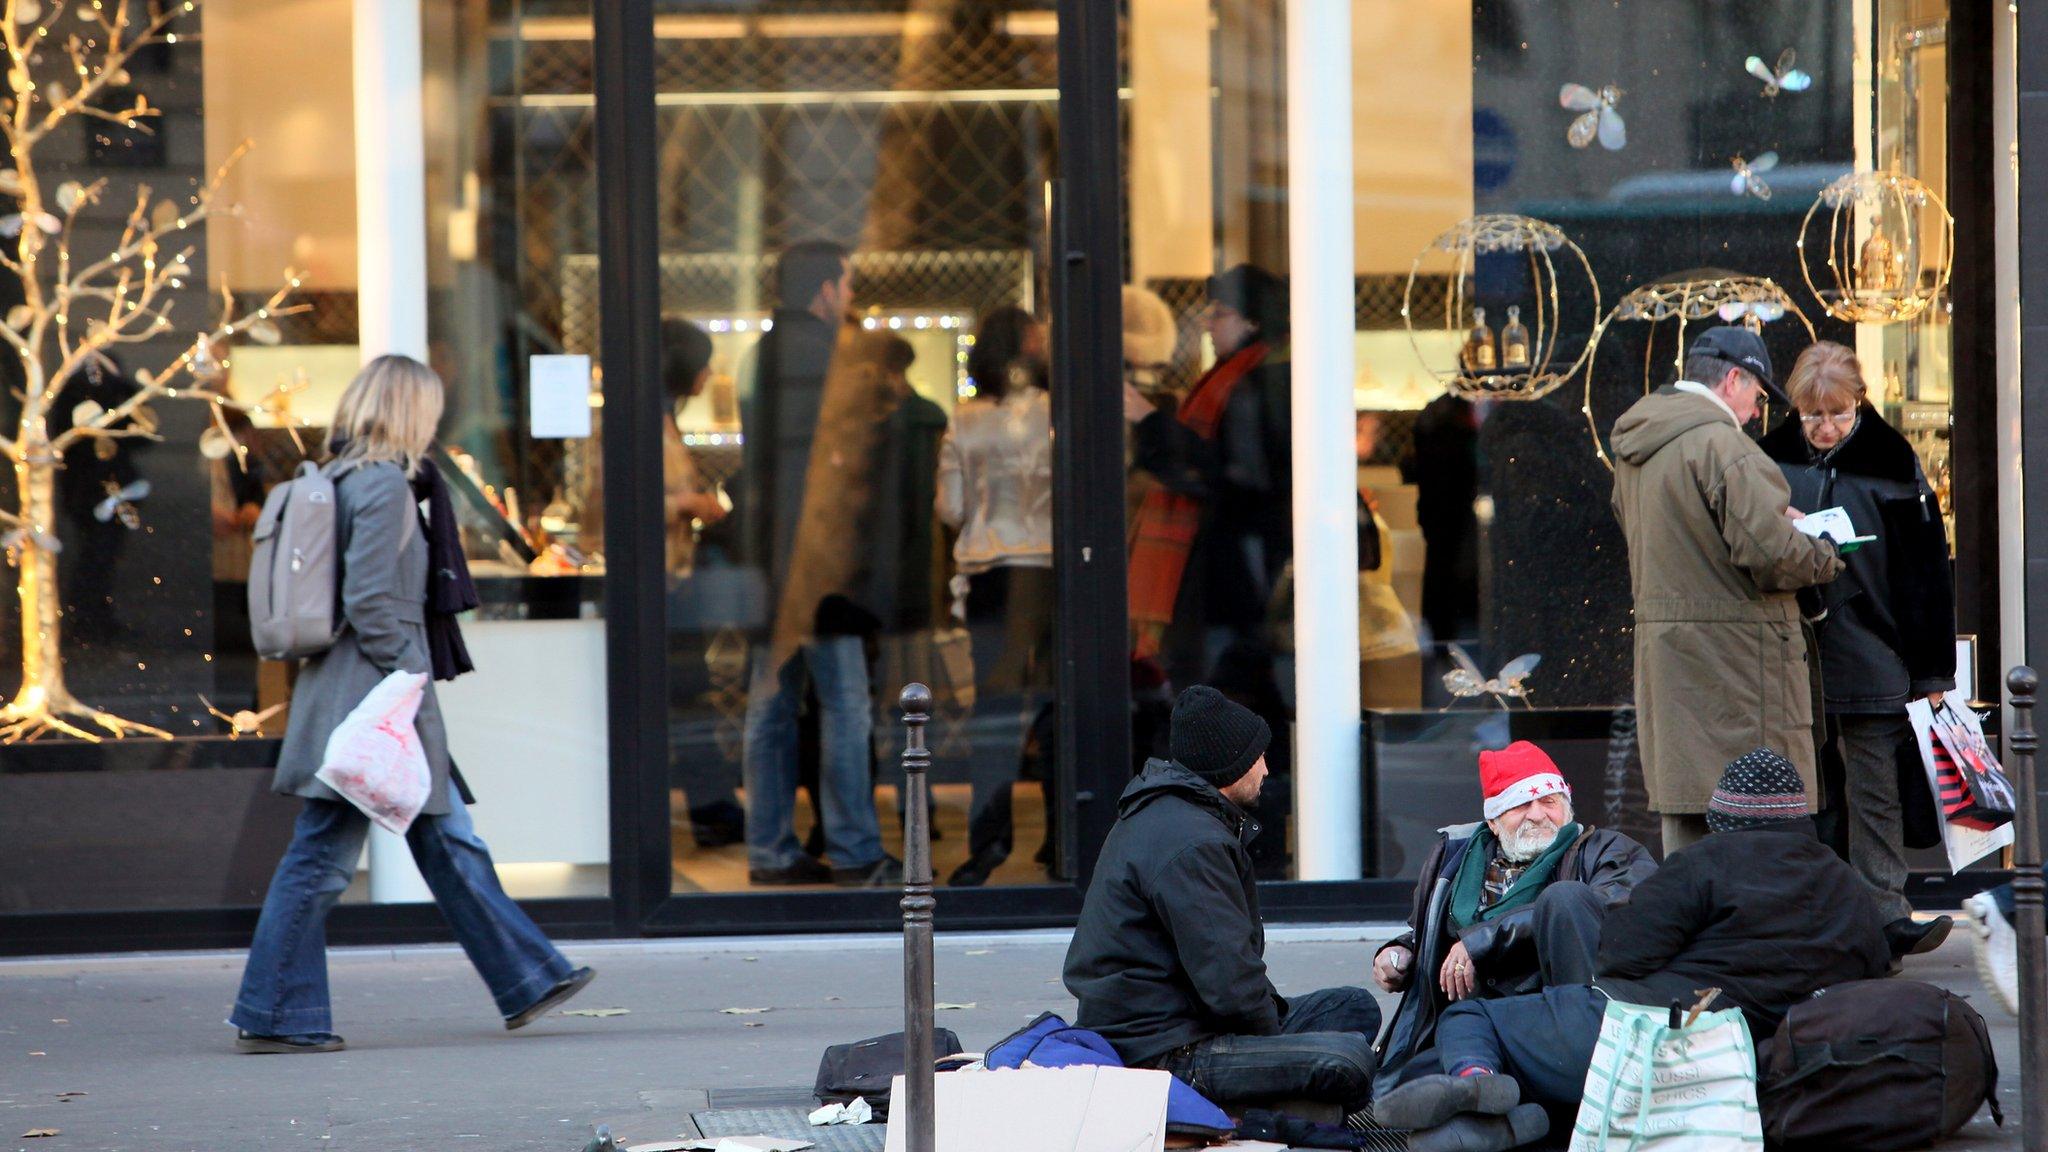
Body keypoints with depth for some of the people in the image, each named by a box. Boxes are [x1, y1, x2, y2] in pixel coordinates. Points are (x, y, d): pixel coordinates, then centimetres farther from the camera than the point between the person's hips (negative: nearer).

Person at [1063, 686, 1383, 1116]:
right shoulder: (1190, 844, -19)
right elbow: (1229, 980, -23)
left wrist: (1272, 1011, 10)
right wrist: (1275, 1035, -7)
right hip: (1165, 1054, -11)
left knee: (1356, 1008, 15)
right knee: (1350, 1060, -26)